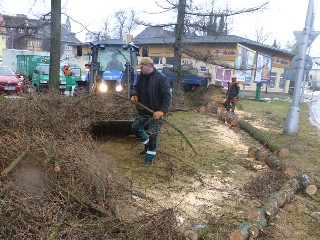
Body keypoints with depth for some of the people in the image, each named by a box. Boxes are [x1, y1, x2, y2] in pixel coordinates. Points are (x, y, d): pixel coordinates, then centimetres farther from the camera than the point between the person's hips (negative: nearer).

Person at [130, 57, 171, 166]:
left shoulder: (161, 78, -17)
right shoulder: (141, 76, 5)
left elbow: (167, 96, -19)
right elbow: (135, 87, 12)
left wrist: (162, 110, -28)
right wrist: (134, 95, -13)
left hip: (155, 112, -7)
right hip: (142, 110, 8)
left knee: (152, 135, -2)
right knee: (136, 128, 17)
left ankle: (149, 158, 13)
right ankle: (148, 145, 41)